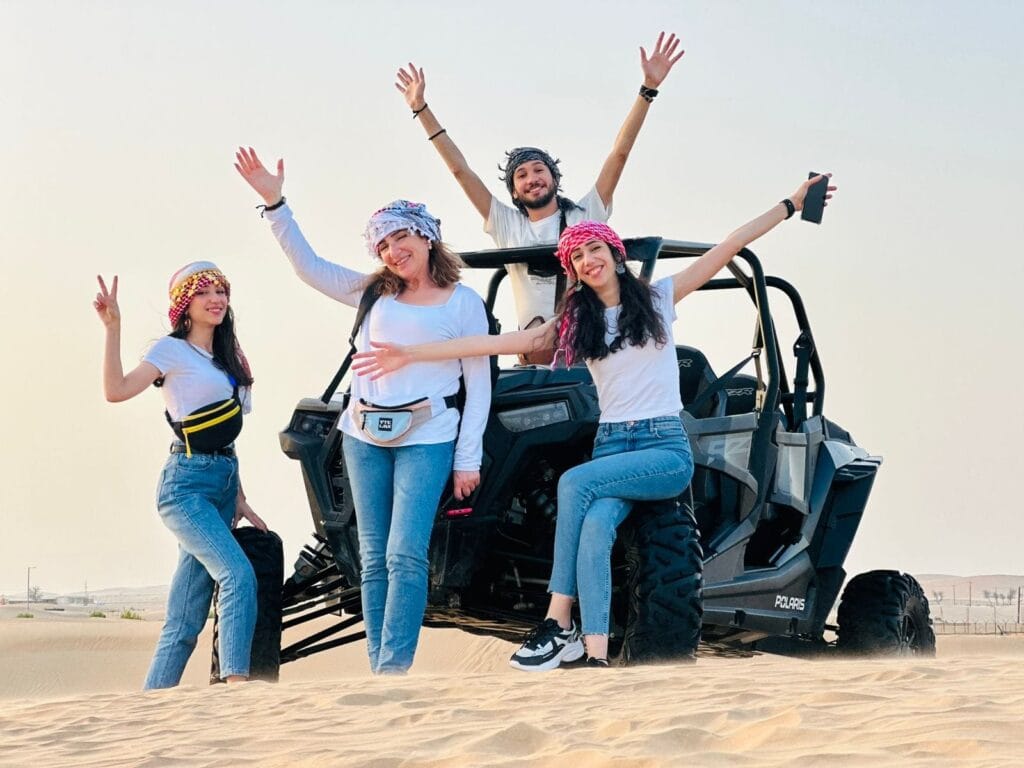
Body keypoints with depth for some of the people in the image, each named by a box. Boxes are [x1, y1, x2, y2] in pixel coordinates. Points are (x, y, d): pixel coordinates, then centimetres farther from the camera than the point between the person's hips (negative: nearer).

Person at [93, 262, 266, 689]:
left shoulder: (227, 357, 18)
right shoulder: (172, 350, -4)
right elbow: (117, 390, -18)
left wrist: (238, 498, 14)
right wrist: (112, 327, -25)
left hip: (223, 481, 7)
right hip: (187, 484, -7)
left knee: (186, 618, 3)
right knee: (238, 574, -25)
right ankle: (236, 683, -31)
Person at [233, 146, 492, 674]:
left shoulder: (464, 303, 3)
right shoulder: (374, 293, 13)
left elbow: (479, 384, 1)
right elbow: (308, 266, 11)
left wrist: (469, 459, -5)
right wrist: (274, 203, 1)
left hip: (426, 441, -5)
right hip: (364, 438, 5)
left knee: (405, 555, -16)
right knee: (374, 561, 4)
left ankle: (393, 671, -19)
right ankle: (378, 669, 5)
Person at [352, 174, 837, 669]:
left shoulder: (658, 298, 6)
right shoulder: (575, 321, 12)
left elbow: (732, 245, 2)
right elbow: (503, 342, 5)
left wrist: (791, 205, -3)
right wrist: (412, 355, -3)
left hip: (666, 448, -3)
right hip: (611, 444, 3)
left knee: (573, 484, -28)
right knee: (594, 528, -29)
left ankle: (559, 624, -24)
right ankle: (596, 659, -36)